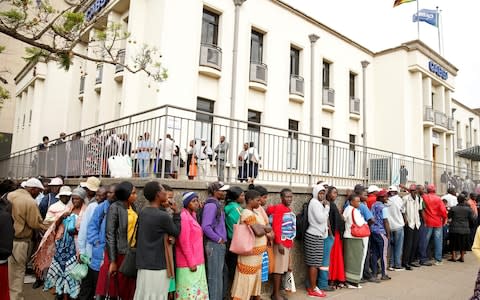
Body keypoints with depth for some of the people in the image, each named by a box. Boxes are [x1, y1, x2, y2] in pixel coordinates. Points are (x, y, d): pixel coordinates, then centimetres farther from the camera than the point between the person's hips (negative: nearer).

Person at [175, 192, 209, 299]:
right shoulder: (184, 217, -16)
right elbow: (184, 242, -20)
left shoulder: (192, 215, 12)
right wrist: (191, 262, -18)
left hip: (197, 262, 9)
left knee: (197, 290, 15)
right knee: (190, 291, -1)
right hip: (188, 263, -9)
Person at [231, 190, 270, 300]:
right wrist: (266, 229, -7)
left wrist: (262, 228, -11)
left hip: (258, 252, 9)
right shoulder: (248, 214, -20)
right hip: (251, 253, -9)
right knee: (247, 279, 1)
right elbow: (259, 232, -27)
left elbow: (268, 228, 10)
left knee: (255, 277, 19)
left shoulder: (254, 212, 10)